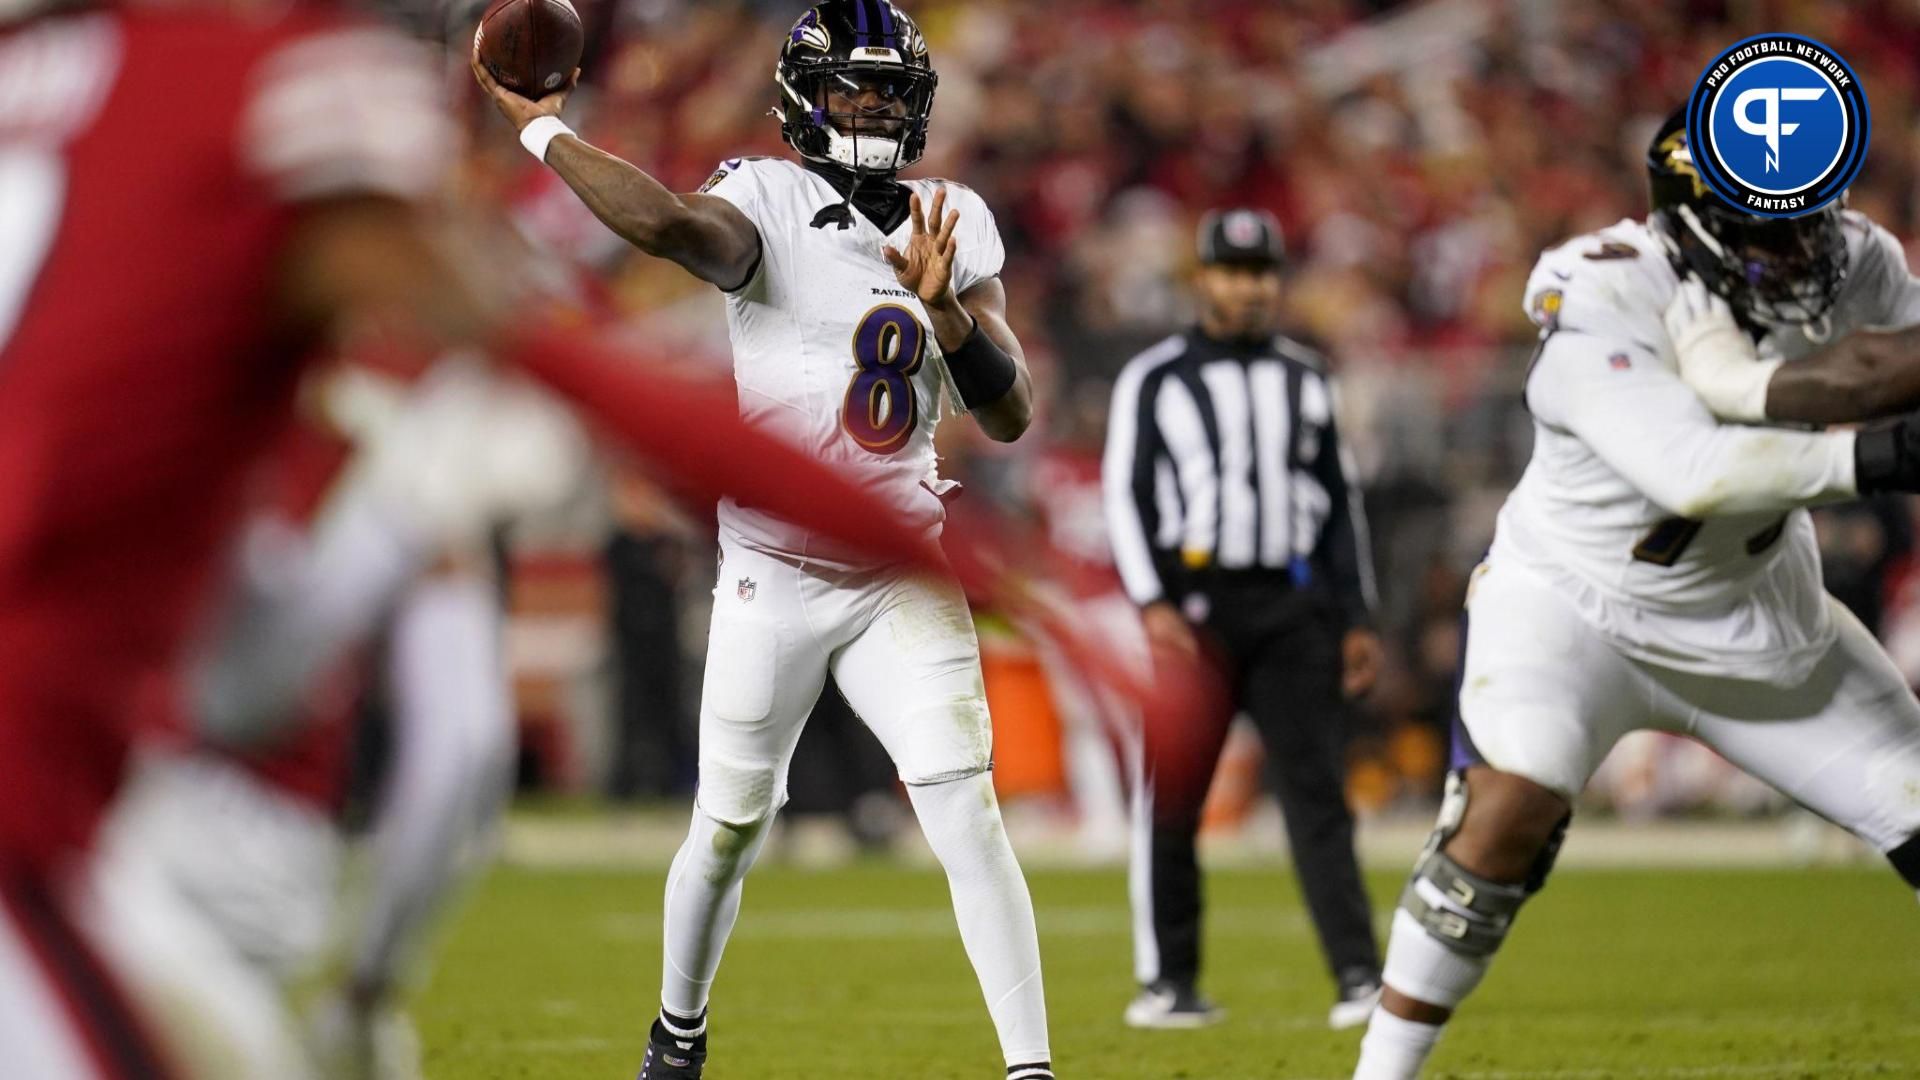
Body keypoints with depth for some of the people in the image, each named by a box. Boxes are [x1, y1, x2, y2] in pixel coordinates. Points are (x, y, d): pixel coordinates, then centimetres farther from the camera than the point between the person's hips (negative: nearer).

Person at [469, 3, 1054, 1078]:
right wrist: (536, 123, -31)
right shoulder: (764, 200, -10)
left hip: (901, 581, 2)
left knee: (967, 813, -12)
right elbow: (673, 224, -35)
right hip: (773, 576, -2)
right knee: (731, 828, 10)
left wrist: (945, 308, -17)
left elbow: (1010, 415, -2)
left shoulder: (958, 225, 4)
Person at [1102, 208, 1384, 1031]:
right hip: (1194, 600, -3)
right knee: (1172, 800, -1)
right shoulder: (1155, 378, 2)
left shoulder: (1305, 380, 14)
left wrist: (1355, 619, 14)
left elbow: (1338, 501, 18)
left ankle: (1358, 976, -9)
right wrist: (1152, 605, -12)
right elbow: (1124, 493, -2)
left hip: (1292, 606, 3)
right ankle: (1167, 981, 8)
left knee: (1318, 793, -4)